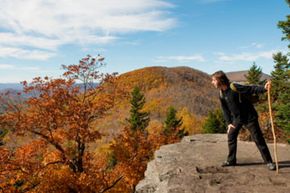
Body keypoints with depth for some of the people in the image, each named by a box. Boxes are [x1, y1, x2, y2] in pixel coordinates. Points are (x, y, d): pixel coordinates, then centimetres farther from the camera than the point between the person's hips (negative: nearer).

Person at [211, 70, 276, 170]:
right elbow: (225, 109, 6)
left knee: (258, 139, -1)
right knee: (231, 137, 5)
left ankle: (269, 161, 13)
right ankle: (231, 160, 19)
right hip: (237, 118, 6)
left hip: (249, 117, -6)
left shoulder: (235, 87, -21)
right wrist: (229, 123, 3)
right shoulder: (221, 94, -1)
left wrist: (264, 88, -41)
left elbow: (251, 89, -24)